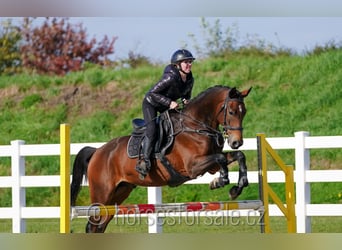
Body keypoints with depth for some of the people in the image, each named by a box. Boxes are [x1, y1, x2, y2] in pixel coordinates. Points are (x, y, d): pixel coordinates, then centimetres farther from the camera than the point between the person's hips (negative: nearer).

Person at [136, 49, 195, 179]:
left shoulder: (190, 80, -9)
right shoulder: (170, 77, -32)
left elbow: (187, 95, 11)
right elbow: (152, 93, -28)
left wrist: (186, 101, -13)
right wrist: (169, 102, -33)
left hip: (168, 105, 8)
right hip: (151, 103, -8)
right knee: (152, 131, -25)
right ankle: (144, 161, -26)